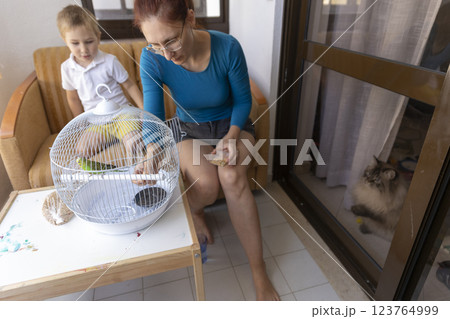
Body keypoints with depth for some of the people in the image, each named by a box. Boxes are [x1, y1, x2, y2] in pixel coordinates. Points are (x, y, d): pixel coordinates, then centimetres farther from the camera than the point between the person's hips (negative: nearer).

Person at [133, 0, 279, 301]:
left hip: (232, 124, 0)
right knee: (205, 186, -29)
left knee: (232, 177, -32)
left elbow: (243, 100, -9)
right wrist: (152, 153, -39)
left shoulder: (228, 47, -23)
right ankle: (195, 213, 11)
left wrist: (232, 135, -25)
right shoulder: (152, 60, -20)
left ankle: (260, 274, -17)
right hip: (190, 129, 1)